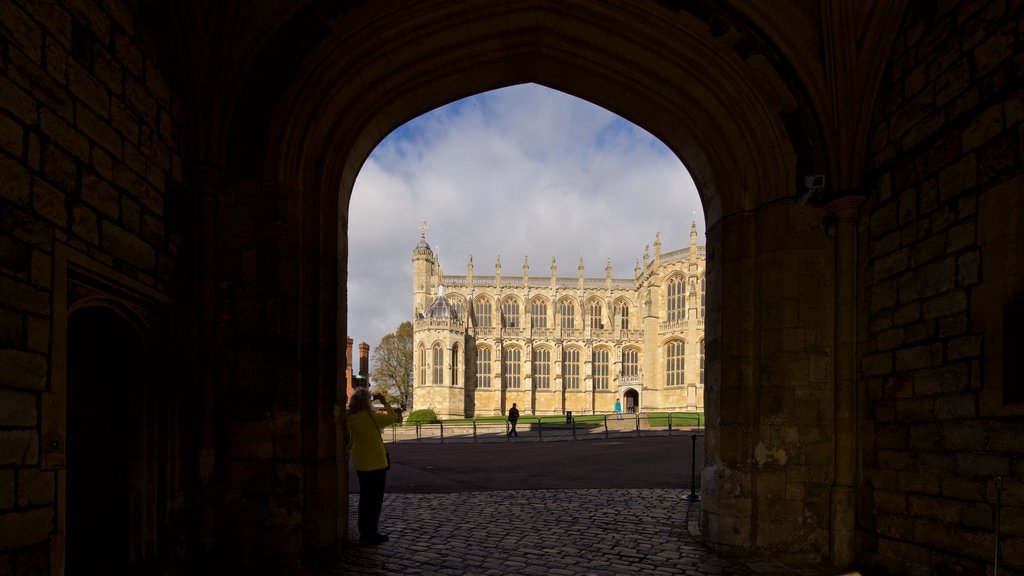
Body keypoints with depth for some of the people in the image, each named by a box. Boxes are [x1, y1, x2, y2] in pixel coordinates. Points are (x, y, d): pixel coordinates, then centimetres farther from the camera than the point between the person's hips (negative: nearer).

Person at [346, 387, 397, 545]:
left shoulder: (350, 418, -3)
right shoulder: (370, 416, -21)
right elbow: (392, 417, -13)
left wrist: (372, 402, 12)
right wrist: (384, 402, -2)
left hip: (361, 463, 7)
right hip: (375, 462, -7)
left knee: (365, 497, 18)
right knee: (375, 498, 3)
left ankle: (364, 531, 25)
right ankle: (370, 533, 6)